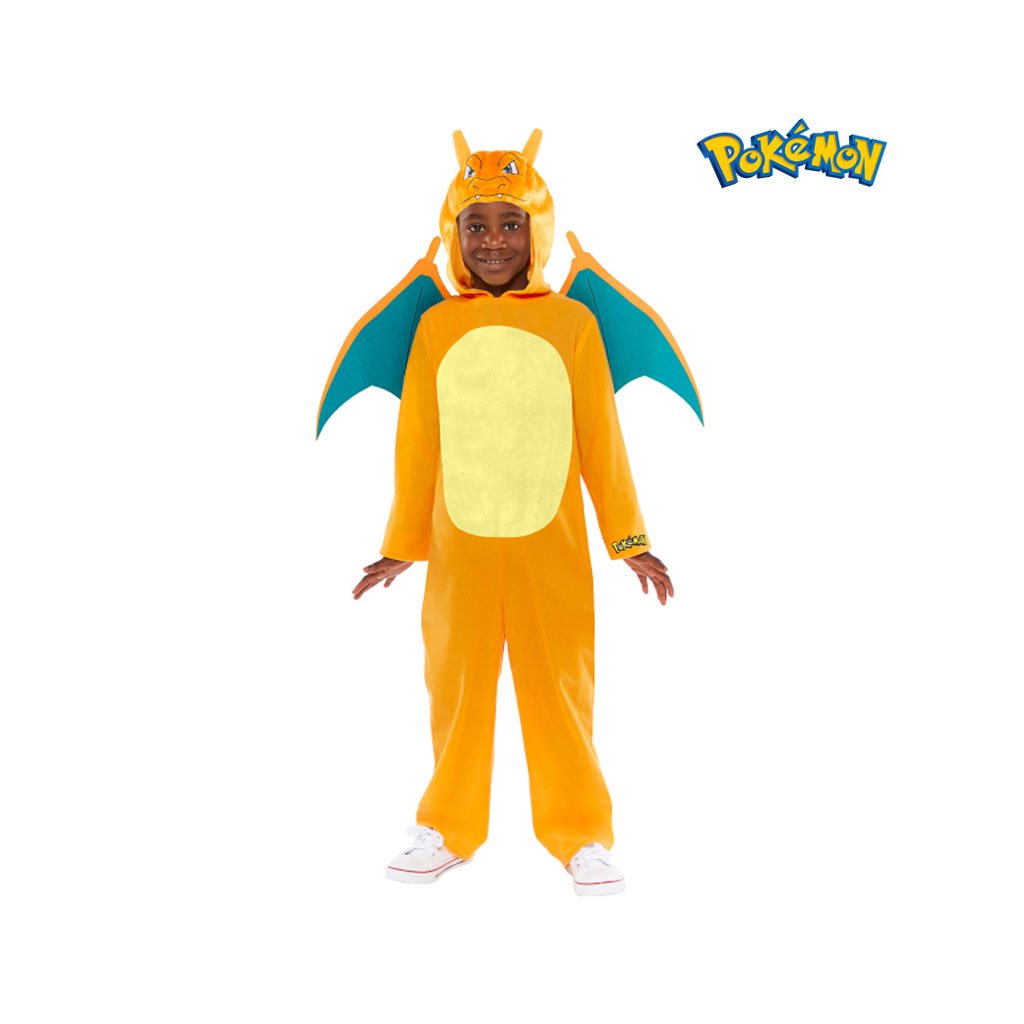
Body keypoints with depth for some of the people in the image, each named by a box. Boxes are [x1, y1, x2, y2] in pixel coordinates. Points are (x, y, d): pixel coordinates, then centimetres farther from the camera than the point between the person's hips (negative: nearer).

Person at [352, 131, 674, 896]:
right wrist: (401, 544, 11)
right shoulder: (437, 325, 2)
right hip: (459, 547, 2)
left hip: (552, 546, -1)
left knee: (559, 684, 5)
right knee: (457, 683, 11)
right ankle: (450, 829, 27)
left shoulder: (572, 322, -2)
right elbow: (417, 442, 7)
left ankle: (581, 834, 21)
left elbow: (601, 437, 3)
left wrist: (630, 539, 4)